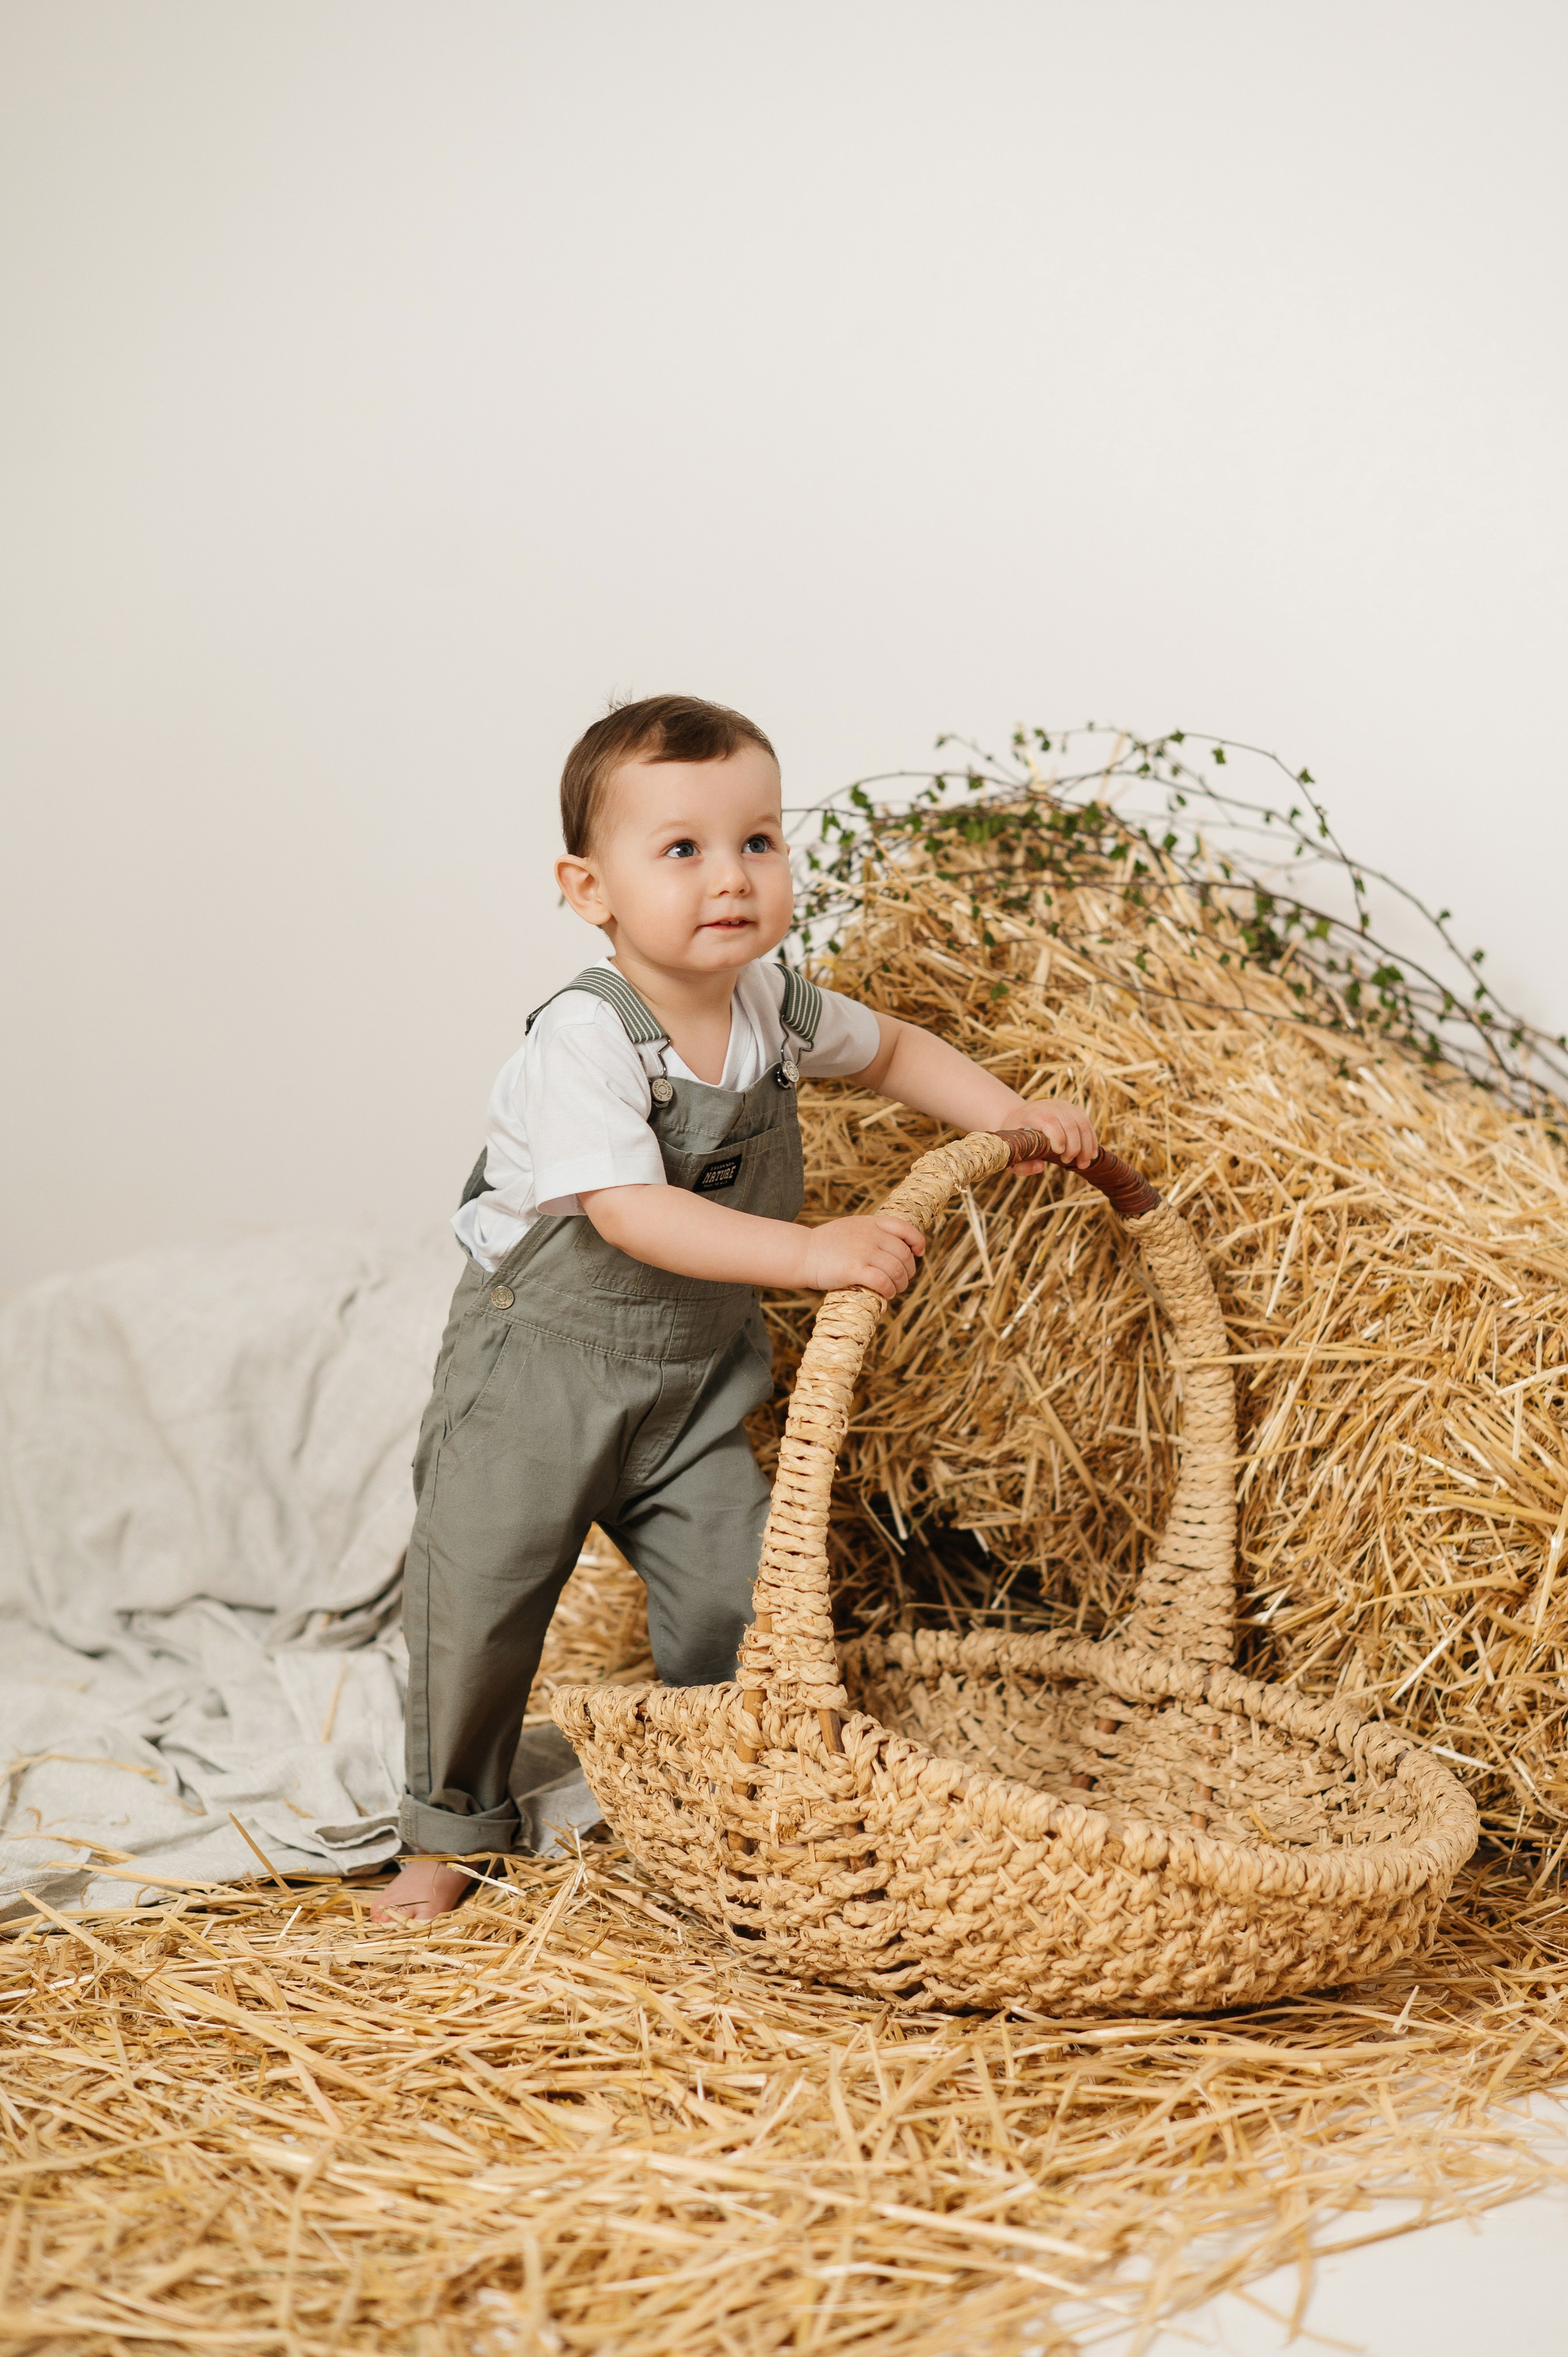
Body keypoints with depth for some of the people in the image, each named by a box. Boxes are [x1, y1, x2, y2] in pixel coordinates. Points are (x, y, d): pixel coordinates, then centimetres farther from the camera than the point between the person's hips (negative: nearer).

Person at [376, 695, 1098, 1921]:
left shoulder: (774, 1003, -5)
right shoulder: (585, 1036, -26)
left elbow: (890, 1047, 16)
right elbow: (631, 1213, -36)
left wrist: (1015, 1113, 2)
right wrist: (811, 1251, -43)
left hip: (701, 1367, 5)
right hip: (542, 1358, -5)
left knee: (735, 1599, 1)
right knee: (478, 1598, -1)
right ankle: (452, 1829, 21)